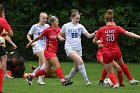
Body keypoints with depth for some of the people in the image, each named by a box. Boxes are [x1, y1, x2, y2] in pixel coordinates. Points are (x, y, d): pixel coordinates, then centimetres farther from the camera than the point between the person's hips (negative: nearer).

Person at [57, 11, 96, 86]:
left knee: (77, 67, 6)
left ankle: (68, 78, 34)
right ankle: (86, 80, -21)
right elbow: (59, 35, 12)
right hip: (69, 48, -4)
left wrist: (94, 34, -20)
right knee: (80, 61, -25)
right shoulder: (66, 26, 1)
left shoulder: (80, 26, 5)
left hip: (78, 48, 4)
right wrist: (60, 37, -11)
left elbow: (88, 35, -1)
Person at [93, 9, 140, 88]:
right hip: (116, 52, 1)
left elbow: (94, 41, 1)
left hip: (106, 53, -1)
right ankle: (131, 80, 39)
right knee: (122, 64, 32)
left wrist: (98, 42, 23)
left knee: (110, 72, 14)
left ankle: (115, 83, -11)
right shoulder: (117, 28, -6)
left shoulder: (101, 30, -5)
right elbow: (128, 33, -14)